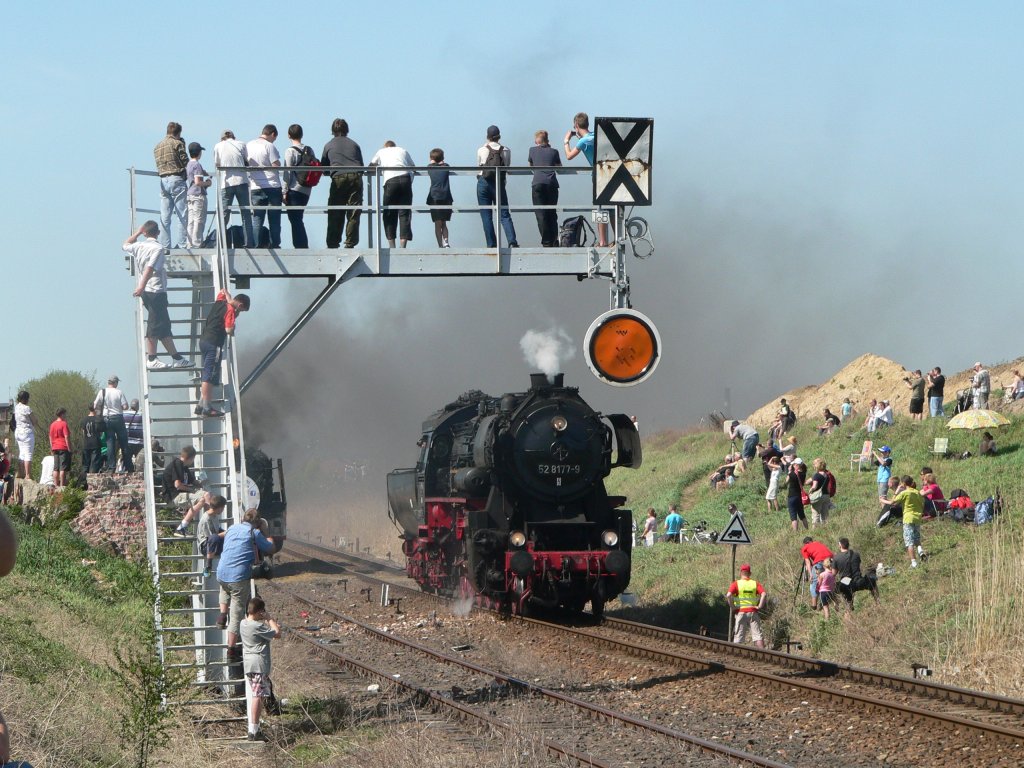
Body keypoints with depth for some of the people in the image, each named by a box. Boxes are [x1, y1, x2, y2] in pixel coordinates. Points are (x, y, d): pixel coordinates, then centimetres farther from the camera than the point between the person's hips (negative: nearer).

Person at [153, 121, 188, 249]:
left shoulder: (157, 146, 17)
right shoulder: (177, 143, -3)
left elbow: (158, 166, 12)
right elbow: (185, 162, -6)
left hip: (163, 181, 6)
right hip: (177, 180, -6)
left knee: (165, 216, 6)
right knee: (180, 214, -5)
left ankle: (164, 245, 4)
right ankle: (181, 244, -10)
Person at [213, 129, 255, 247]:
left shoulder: (218, 146, 6)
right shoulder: (241, 145, 7)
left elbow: (217, 165, 10)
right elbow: (247, 163, 11)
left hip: (226, 183, 0)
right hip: (241, 181, 0)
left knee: (224, 215, 3)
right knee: (246, 214, 6)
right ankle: (249, 243, 1)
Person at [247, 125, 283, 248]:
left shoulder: (248, 145, 9)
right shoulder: (269, 146, -9)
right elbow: (276, 166, -12)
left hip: (255, 188, 4)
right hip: (272, 186, -4)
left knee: (257, 219, 5)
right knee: (274, 219, 2)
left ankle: (257, 246, 0)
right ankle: (275, 245, 2)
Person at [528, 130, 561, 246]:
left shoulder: (532, 150, 12)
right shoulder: (554, 151, 12)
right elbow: (559, 167, 27)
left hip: (538, 184, -2)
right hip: (552, 184, 2)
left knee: (541, 214, -3)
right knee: (552, 213, 13)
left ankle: (547, 242, -10)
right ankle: (554, 240, 10)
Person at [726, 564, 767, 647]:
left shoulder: (736, 584, -1)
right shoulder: (755, 583, 6)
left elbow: (729, 595, -17)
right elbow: (764, 594, -8)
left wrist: (732, 607, -7)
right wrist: (760, 606, -5)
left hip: (741, 612, -1)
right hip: (753, 612, 1)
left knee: (738, 637, 3)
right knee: (757, 635, 1)